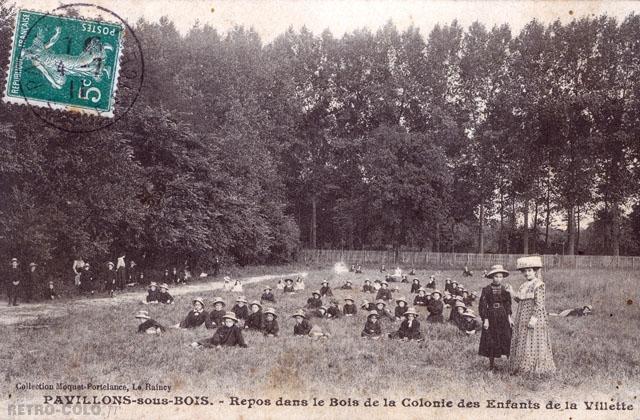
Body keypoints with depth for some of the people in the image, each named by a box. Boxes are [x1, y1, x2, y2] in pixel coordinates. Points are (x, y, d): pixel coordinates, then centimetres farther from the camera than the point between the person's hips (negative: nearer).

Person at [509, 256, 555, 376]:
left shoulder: (538, 285, -12)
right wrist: (512, 292, 7)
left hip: (533, 318, -9)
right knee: (521, 342, 11)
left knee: (533, 342, -6)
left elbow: (539, 303, -17)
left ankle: (536, 368, 2)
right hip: (522, 318, 9)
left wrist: (534, 318, -23)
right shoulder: (523, 286, 14)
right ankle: (522, 367, 18)